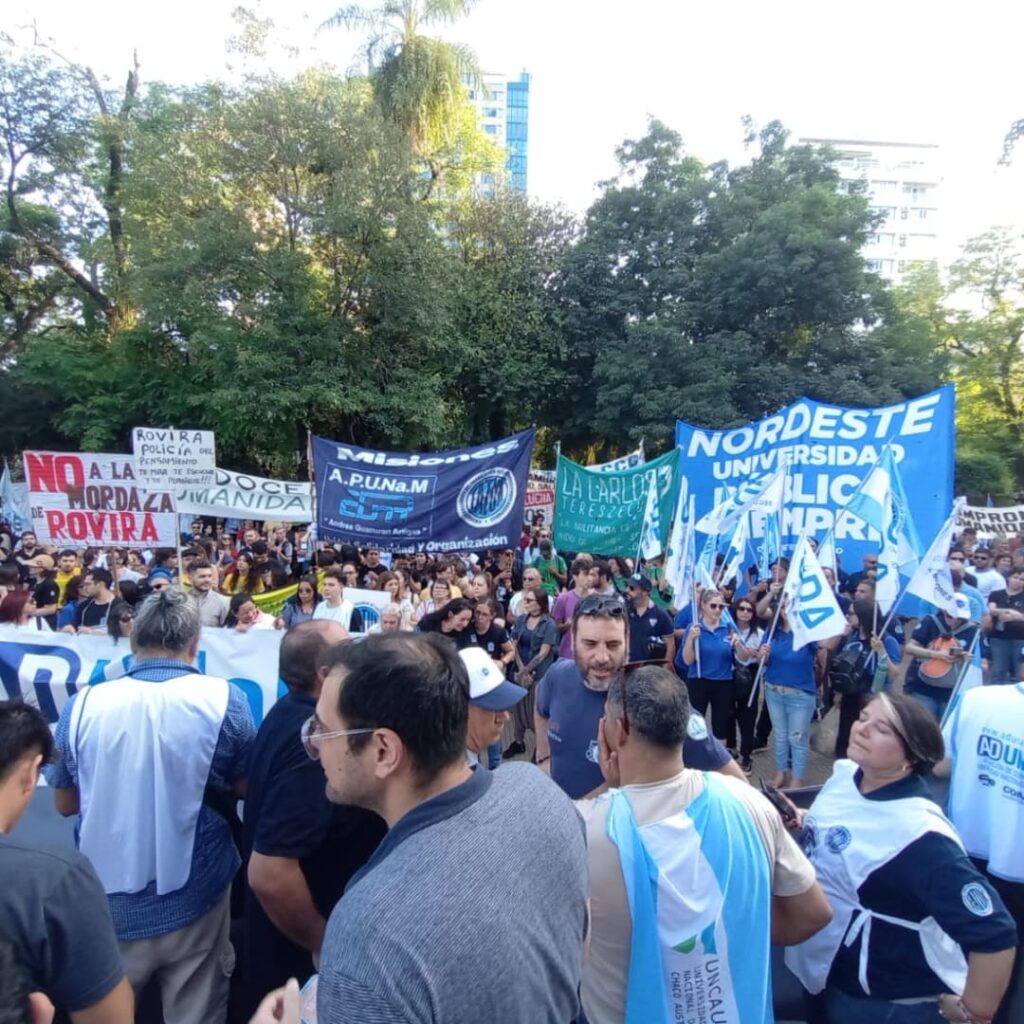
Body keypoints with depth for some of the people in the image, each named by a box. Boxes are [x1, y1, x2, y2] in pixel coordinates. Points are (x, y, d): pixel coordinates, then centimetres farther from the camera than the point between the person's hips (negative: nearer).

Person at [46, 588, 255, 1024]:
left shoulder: (83, 703, -10)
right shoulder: (224, 699, -16)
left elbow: (64, 803, 5)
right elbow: (245, 789, -2)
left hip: (108, 904, 2)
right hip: (193, 902, -2)